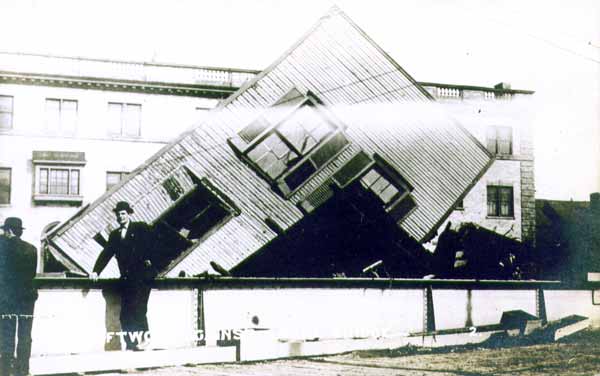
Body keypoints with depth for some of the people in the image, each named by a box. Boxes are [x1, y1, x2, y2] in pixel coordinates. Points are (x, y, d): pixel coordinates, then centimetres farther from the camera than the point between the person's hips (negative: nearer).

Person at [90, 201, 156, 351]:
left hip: (141, 275, -5)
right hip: (126, 279, 5)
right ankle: (130, 344, 0)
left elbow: (150, 244, -4)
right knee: (125, 313, -2)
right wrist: (96, 271, 4)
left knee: (137, 308, -16)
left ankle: (143, 338, -8)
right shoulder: (114, 234, 20)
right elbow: (106, 253, 14)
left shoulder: (141, 228, 7)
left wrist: (148, 259, -17)